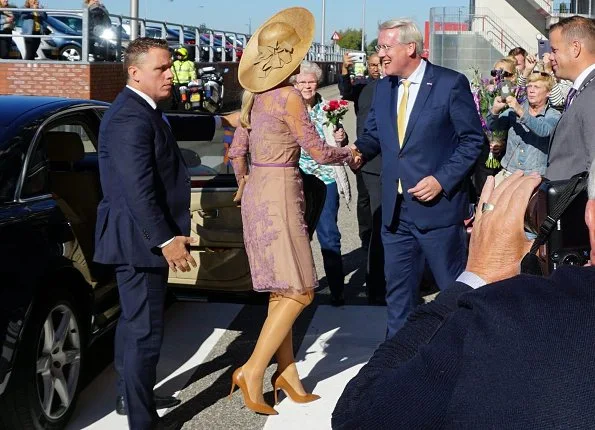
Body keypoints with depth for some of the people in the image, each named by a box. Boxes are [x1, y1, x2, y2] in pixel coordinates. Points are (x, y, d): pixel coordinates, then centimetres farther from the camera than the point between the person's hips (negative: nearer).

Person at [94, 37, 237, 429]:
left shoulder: (145, 110, 10)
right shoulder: (129, 119, -23)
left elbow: (172, 128, 33)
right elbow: (138, 189, -29)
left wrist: (221, 122, 38)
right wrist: (166, 240, -28)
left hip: (143, 238, 12)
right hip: (139, 240, -12)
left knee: (134, 321, 24)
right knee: (146, 332, -7)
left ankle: (130, 395, 41)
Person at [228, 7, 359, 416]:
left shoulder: (254, 94, 10)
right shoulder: (288, 96, -14)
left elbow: (237, 150, 16)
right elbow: (318, 151, -11)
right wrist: (349, 153, 8)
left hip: (257, 192, 9)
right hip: (279, 194, -9)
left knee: (281, 292, 13)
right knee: (299, 292, -4)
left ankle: (288, 374, 17)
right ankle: (252, 371, -4)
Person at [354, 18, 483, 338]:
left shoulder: (451, 83, -8)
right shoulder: (383, 88, 9)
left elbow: (472, 140, -8)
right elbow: (374, 135, 15)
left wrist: (442, 180, -17)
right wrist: (356, 151, -8)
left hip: (437, 204, -6)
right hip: (395, 209, 6)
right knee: (398, 289, 14)